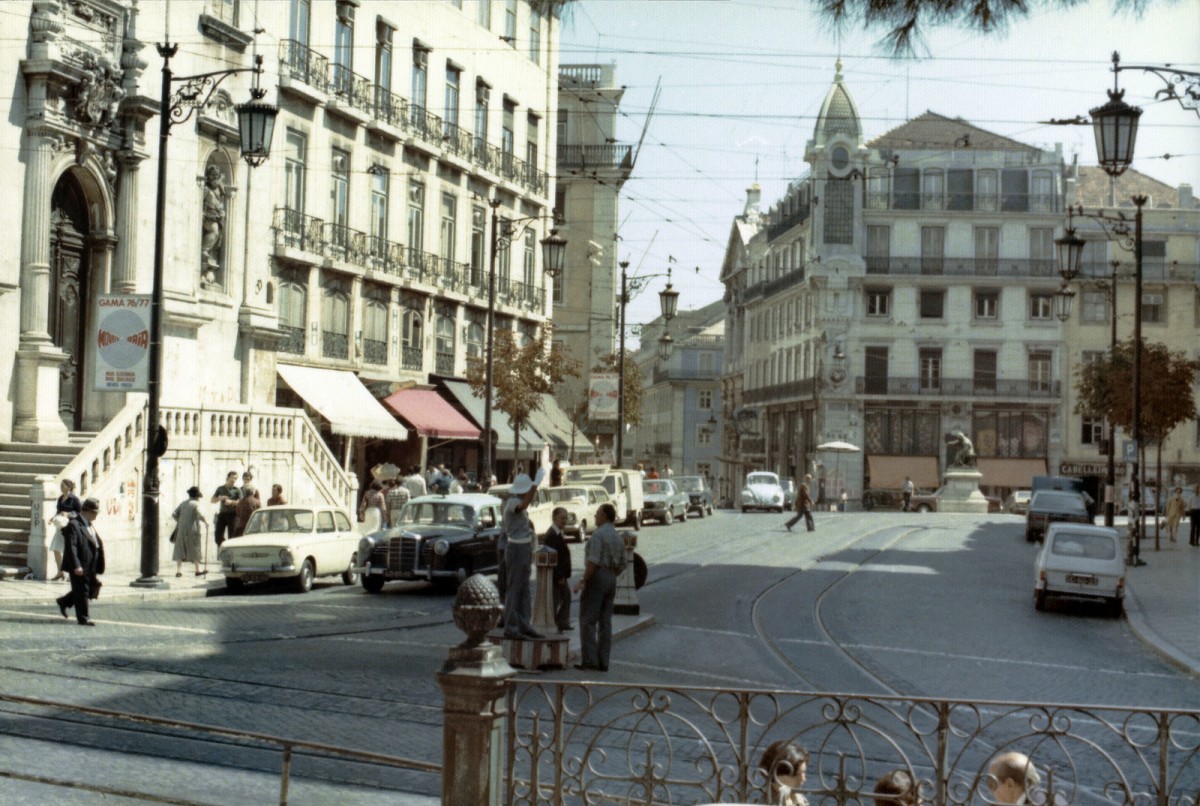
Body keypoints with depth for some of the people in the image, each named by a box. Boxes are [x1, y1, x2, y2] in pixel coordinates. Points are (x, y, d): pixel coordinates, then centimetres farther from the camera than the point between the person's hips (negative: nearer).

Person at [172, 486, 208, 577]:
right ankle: (198, 570, 15)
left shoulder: (183, 504, 11)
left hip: (181, 529, 4)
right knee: (194, 549, 8)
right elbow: (200, 515, -18)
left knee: (180, 549, 5)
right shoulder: (196, 504, -6)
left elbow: (174, 514, 9)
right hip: (192, 529, -4)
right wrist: (206, 522, -3)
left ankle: (179, 570, -3)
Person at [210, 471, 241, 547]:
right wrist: (220, 498, -6)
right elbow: (213, 500, 13)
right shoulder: (220, 489, 14)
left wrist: (231, 502, -22)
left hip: (233, 514, -3)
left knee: (232, 537, -4)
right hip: (222, 514, 3)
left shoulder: (237, 490, 3)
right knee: (218, 536, 1)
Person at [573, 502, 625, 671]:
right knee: (605, 622, 6)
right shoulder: (618, 538, 14)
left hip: (597, 577, -8)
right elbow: (621, 565, 16)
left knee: (588, 621, -5)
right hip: (611, 580, 8)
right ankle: (602, 662, 4)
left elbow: (594, 561, -20)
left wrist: (583, 581, -19)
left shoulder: (599, 534, -11)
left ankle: (589, 660, -11)